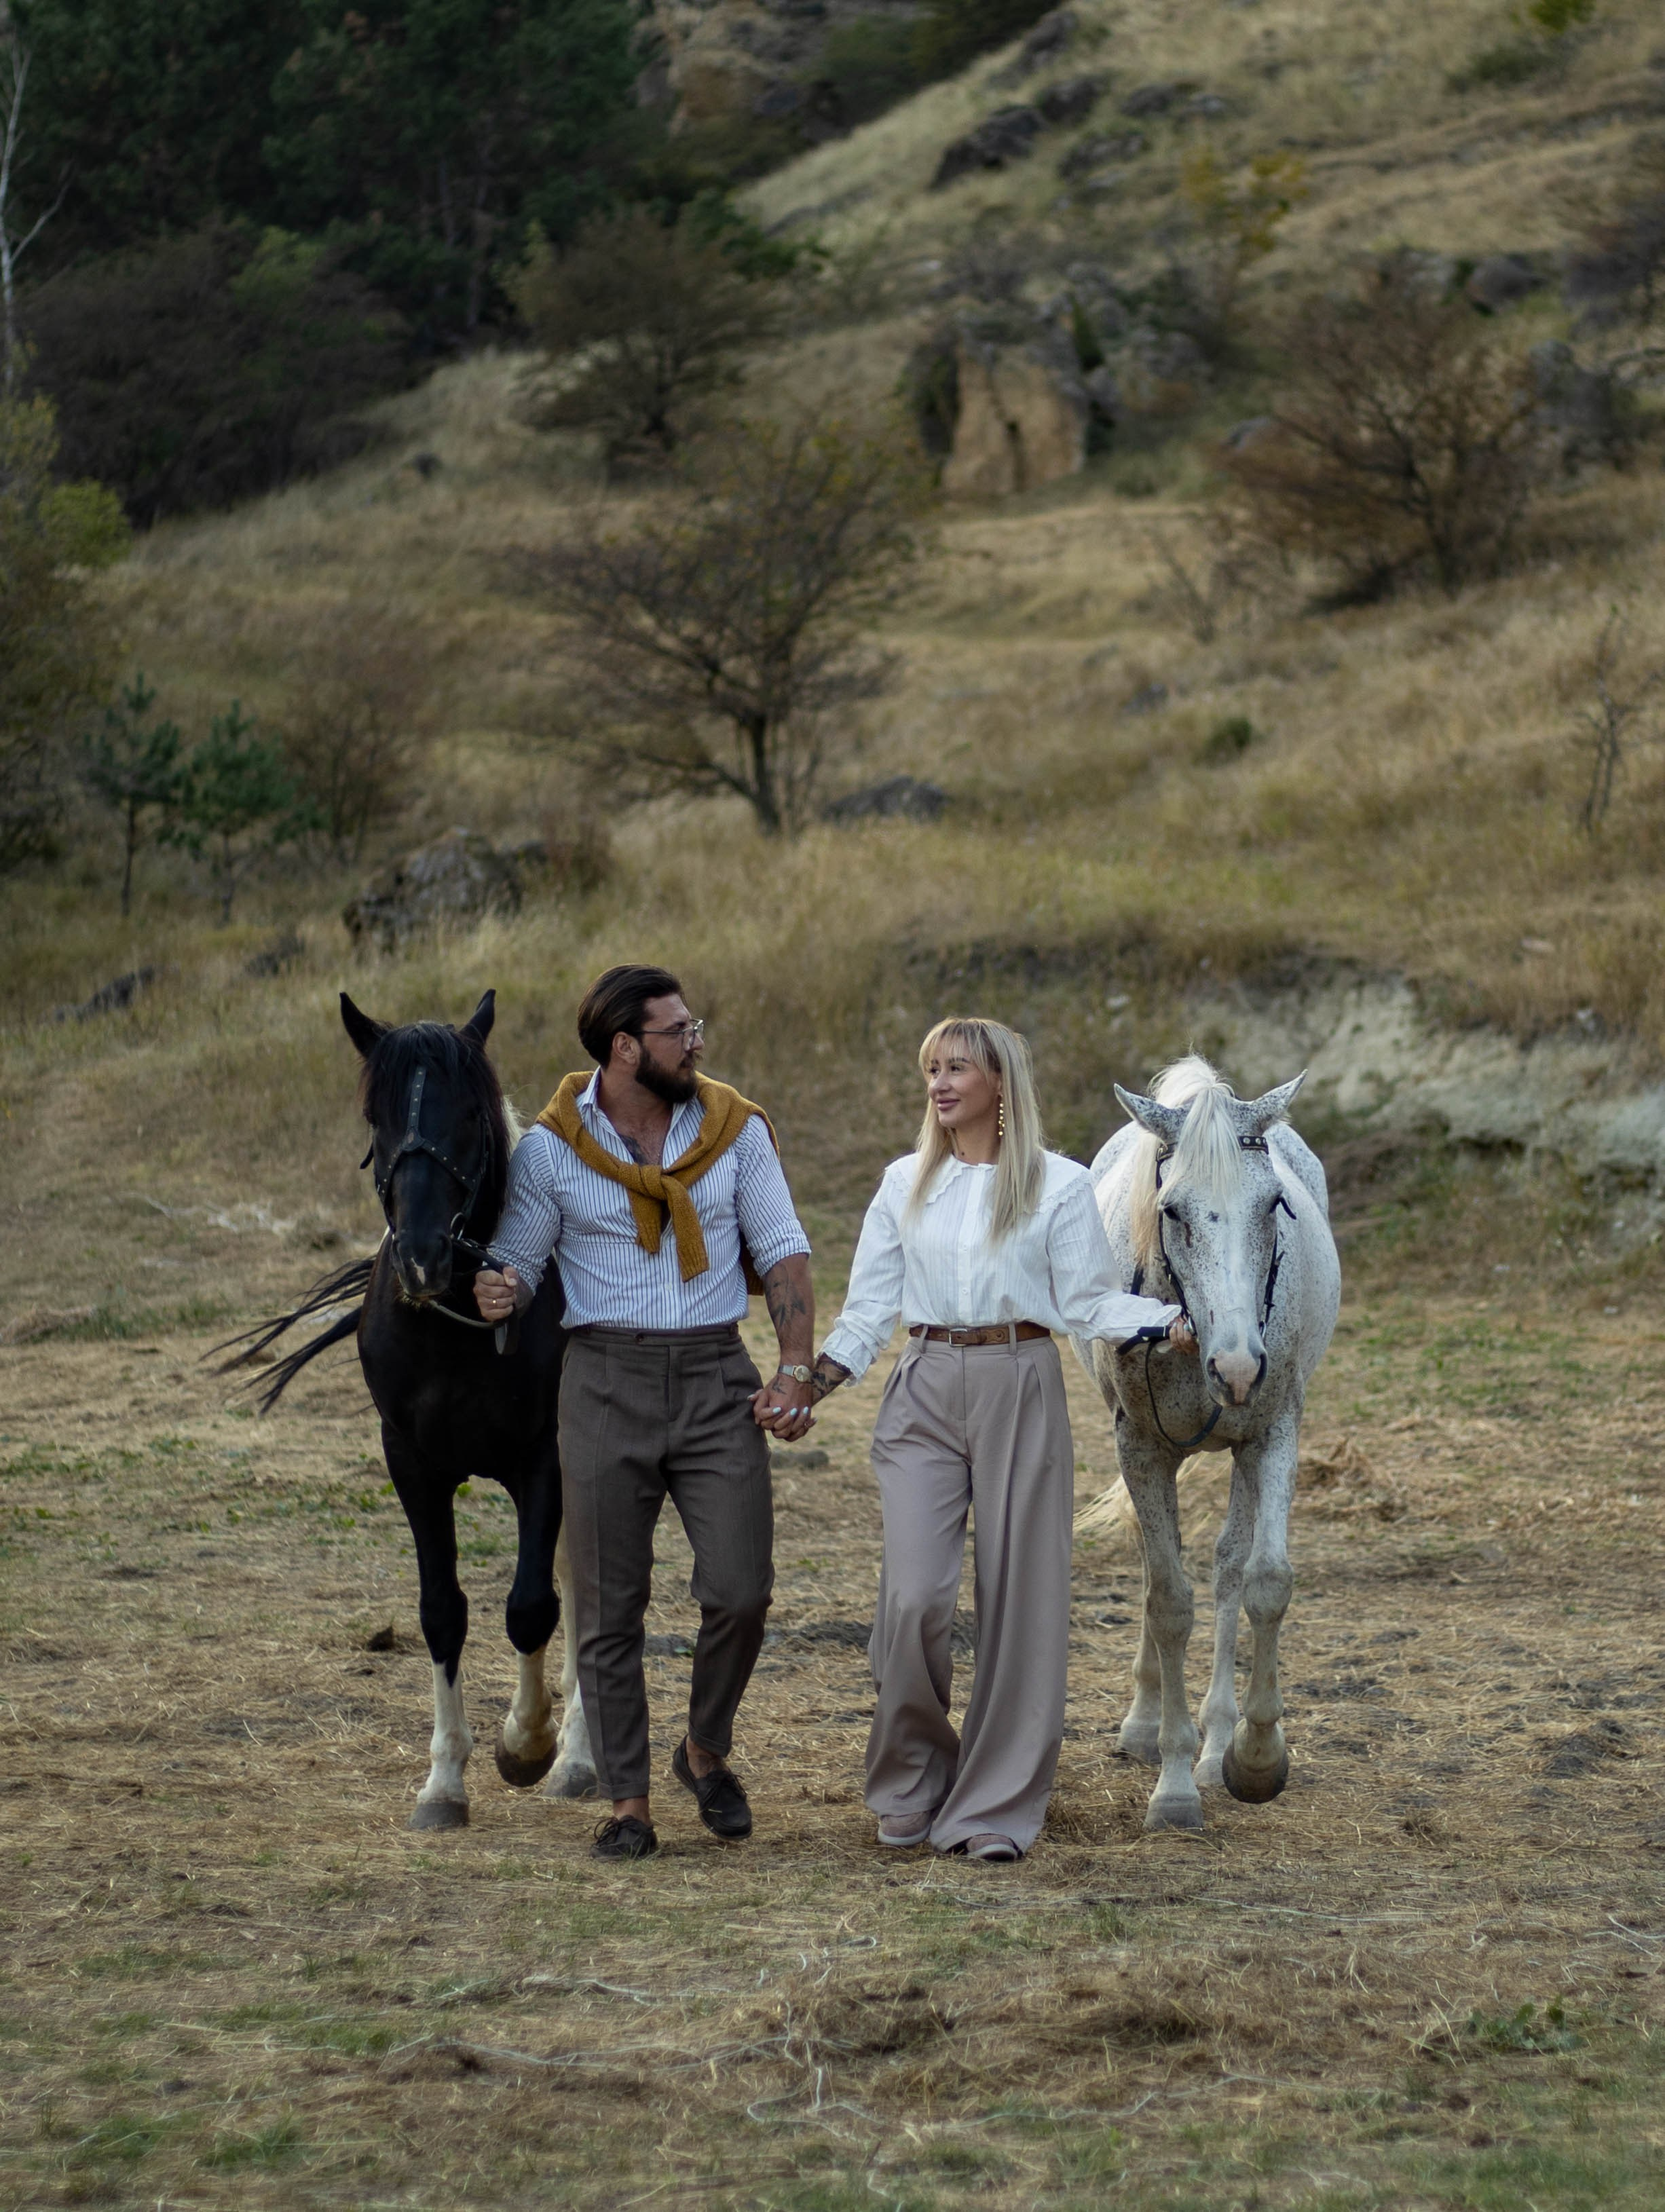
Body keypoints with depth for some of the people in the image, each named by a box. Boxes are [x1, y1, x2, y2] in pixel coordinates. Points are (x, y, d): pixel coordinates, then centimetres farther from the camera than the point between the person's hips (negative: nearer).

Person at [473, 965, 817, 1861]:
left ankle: (707, 1752, 17)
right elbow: (519, 1256, 4)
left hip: (717, 1377, 1)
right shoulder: (550, 1149, 0)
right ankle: (627, 1804, 11)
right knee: (608, 1608, 2)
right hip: (606, 1379, -1)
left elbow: (783, 1254, 5)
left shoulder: (736, 1130, 4)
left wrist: (796, 1369, -6)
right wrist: (499, 1292, -21)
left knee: (740, 1591, -8)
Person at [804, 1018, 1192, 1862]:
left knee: (1018, 1598, 1)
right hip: (923, 1390, 2)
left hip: (1019, 1389, -1)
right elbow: (871, 1301, 9)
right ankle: (908, 1789, 10)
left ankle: (995, 1806, 10)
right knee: (913, 1596, -9)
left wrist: (1169, 1321, -15)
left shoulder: (1061, 1186, 1)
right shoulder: (905, 1183, 10)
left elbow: (1088, 1302, 1)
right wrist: (824, 1372, -6)